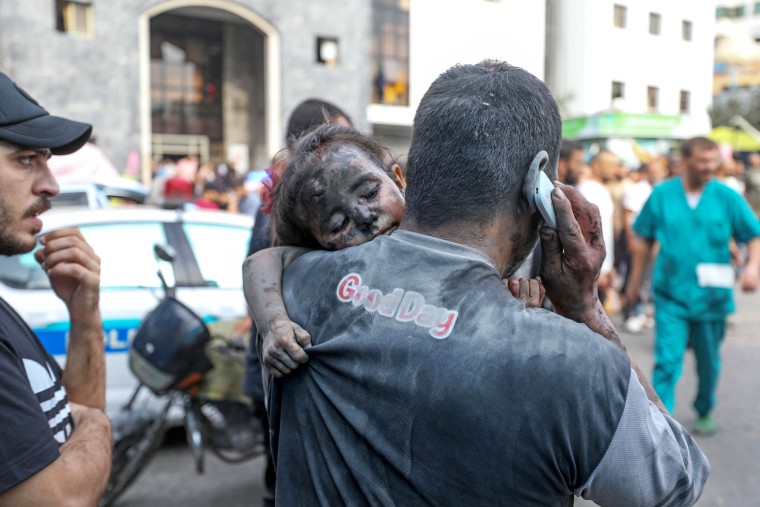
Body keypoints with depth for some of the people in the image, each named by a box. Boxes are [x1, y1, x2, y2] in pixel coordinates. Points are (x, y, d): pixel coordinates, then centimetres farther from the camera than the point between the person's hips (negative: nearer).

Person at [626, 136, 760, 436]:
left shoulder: (727, 197, -1)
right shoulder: (662, 194, 0)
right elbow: (644, 240, 8)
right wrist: (635, 281, 12)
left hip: (711, 295, 1)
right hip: (671, 295, -1)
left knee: (708, 362, 16)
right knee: (667, 360, -10)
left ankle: (705, 411, 40)